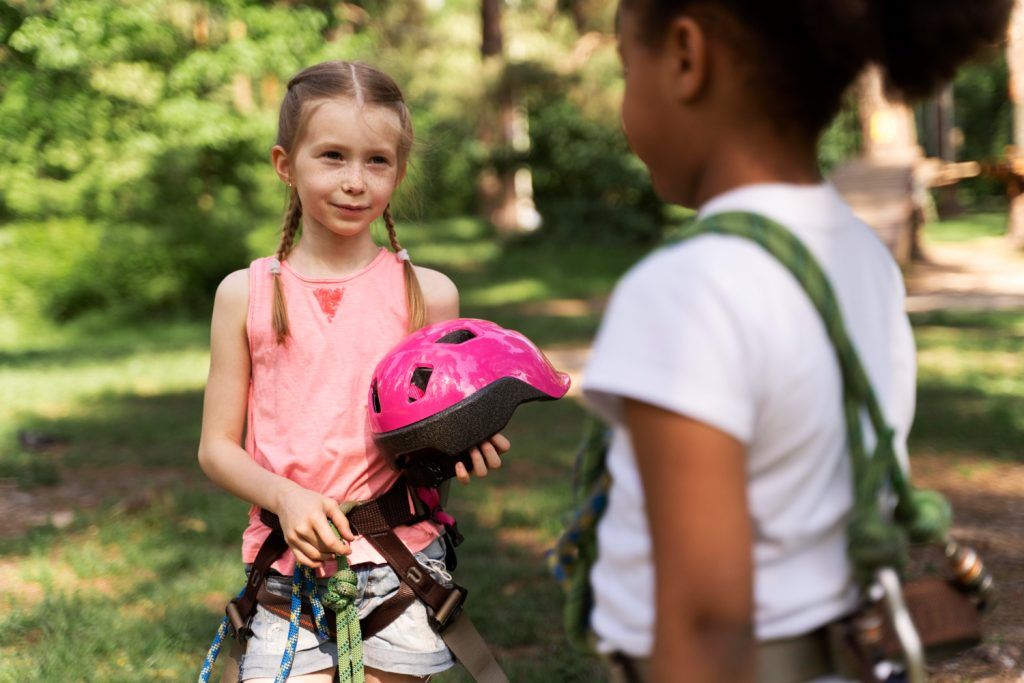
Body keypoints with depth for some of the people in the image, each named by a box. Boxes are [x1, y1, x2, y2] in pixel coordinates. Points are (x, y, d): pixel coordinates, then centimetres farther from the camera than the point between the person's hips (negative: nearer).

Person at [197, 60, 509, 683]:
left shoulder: (427, 293, 2)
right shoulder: (247, 294, 3)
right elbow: (217, 447, 5)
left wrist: (470, 452, -14)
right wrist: (283, 497, -12)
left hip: (400, 564, 0)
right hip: (290, 565, 0)